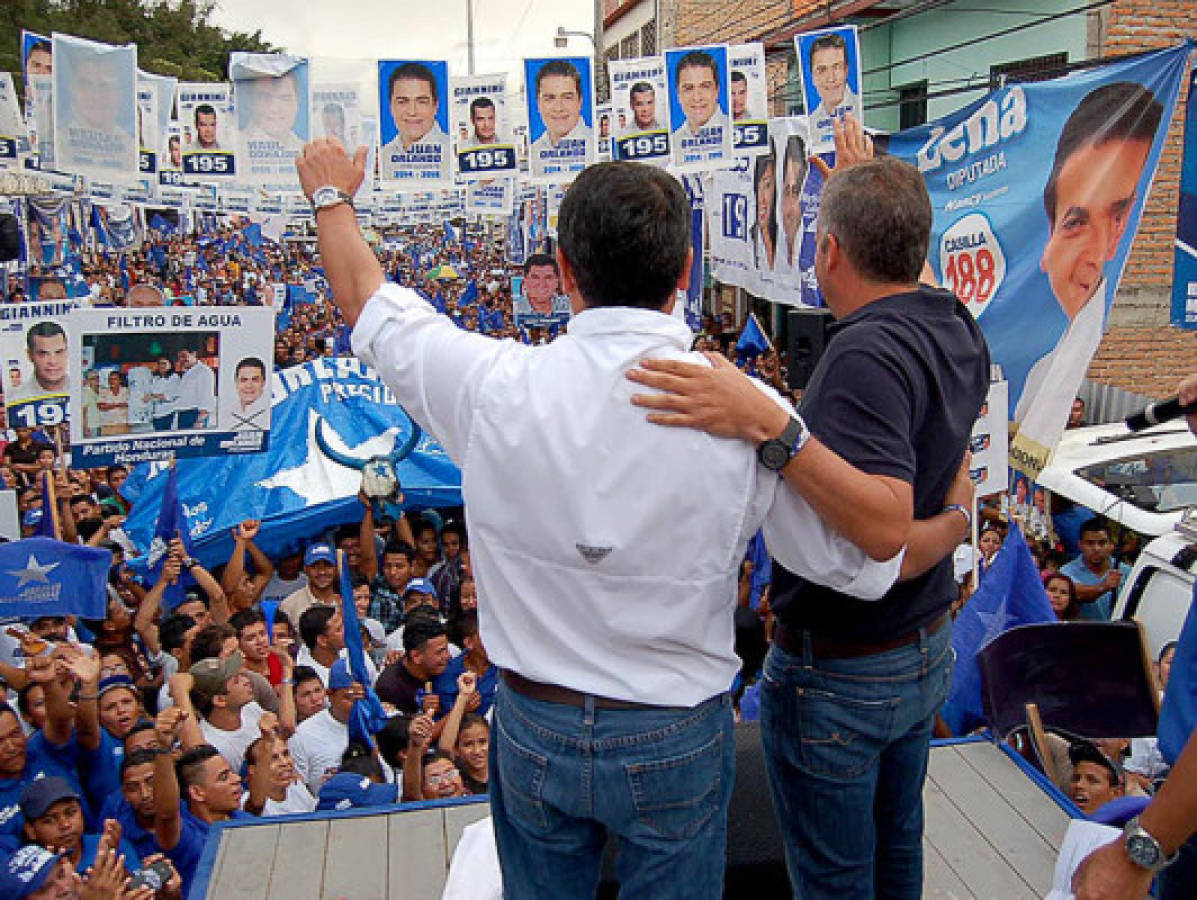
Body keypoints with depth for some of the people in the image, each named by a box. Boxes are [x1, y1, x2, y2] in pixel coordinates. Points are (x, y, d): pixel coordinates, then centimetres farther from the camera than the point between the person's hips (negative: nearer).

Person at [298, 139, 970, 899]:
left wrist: (332, 194, 21)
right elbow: (867, 559, -10)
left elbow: (365, 296, 1)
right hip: (675, 739, -1)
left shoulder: (496, 385, -18)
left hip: (533, 729, 1)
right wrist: (952, 526, 12)